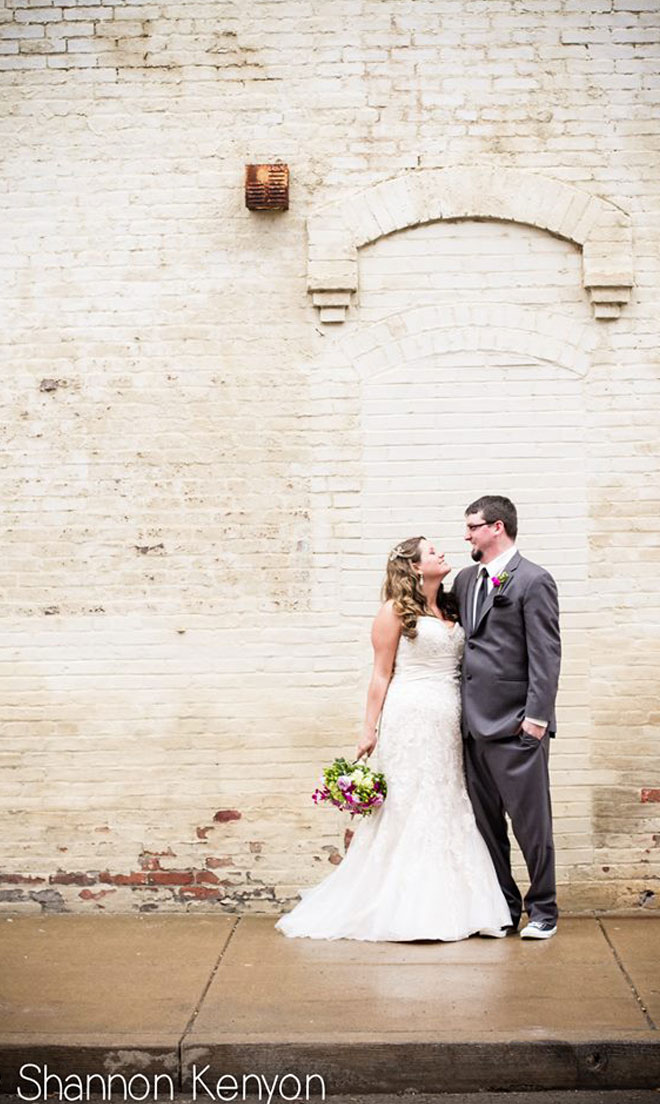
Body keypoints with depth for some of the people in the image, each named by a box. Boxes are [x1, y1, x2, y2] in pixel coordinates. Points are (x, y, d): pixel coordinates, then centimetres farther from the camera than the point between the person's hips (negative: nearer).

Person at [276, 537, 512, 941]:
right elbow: (381, 674, -3)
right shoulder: (396, 611, -2)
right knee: (408, 810, -4)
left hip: (448, 725, 6)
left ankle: (444, 906, 14)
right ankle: (404, 908, 4)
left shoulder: (452, 610, 16)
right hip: (411, 721, -6)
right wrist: (369, 730, -6)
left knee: (448, 810, 7)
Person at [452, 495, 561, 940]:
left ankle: (543, 909, 14)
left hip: (516, 724, -7)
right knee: (486, 821, 12)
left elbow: (546, 653, -11)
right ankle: (504, 908, 22)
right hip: (475, 721, 7)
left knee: (530, 820, 1)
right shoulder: (466, 580, 15)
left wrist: (537, 714, -17)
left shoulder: (534, 581, -7)